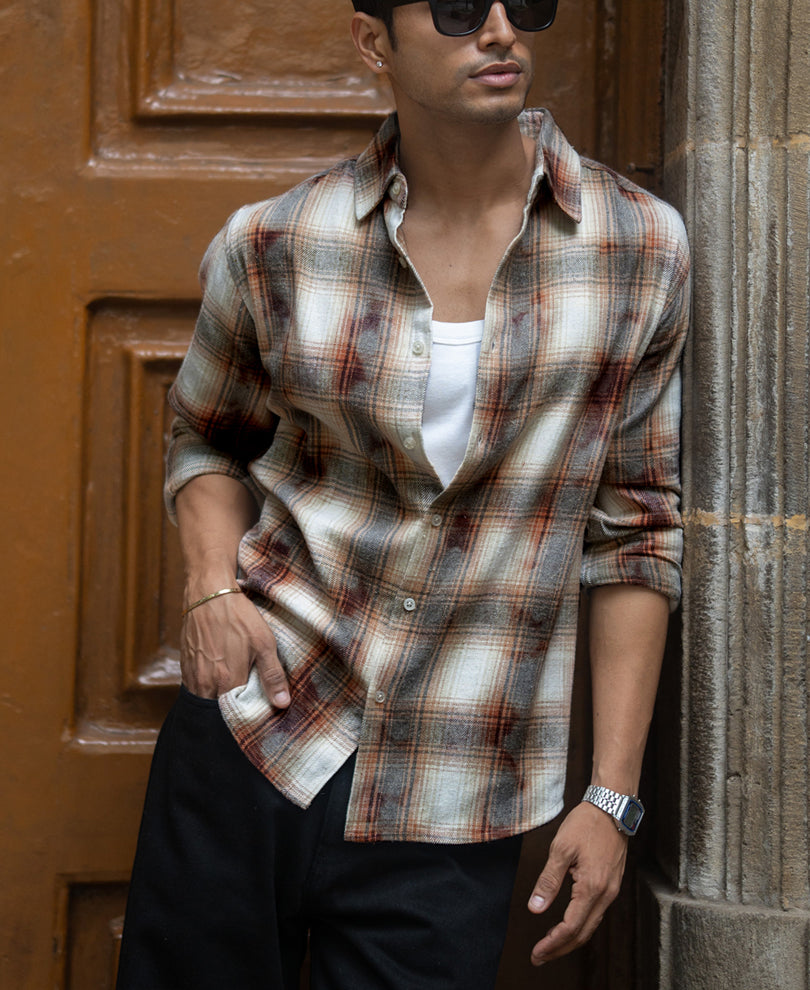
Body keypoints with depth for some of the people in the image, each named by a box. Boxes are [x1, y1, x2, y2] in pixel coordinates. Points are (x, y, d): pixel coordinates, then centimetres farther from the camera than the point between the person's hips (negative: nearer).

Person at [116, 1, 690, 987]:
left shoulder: (641, 249, -2)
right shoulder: (272, 250, -2)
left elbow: (633, 531, 2)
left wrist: (613, 796, -1)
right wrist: (213, 585, -5)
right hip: (248, 734, 1)